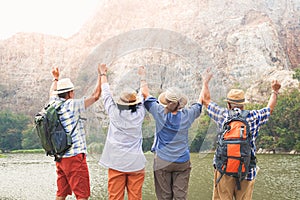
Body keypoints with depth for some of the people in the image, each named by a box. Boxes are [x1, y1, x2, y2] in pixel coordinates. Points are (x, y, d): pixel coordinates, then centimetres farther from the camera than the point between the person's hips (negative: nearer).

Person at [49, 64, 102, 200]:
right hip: (75, 156, -8)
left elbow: (52, 93, 31)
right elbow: (95, 96, -9)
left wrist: (56, 79, 46)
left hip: (60, 157, 8)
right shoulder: (72, 105, -12)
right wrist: (101, 75, 0)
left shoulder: (54, 104, 7)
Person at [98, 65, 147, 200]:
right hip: (136, 163, 0)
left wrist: (103, 74, 26)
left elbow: (106, 94, 11)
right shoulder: (139, 114, -2)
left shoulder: (114, 113, -4)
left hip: (116, 163, 0)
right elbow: (144, 97, 16)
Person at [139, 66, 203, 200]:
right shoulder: (187, 115, -8)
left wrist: (143, 76, 17)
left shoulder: (160, 113, -11)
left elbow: (145, 93, 2)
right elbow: (201, 103, 11)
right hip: (182, 162, 1)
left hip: (162, 161, -1)